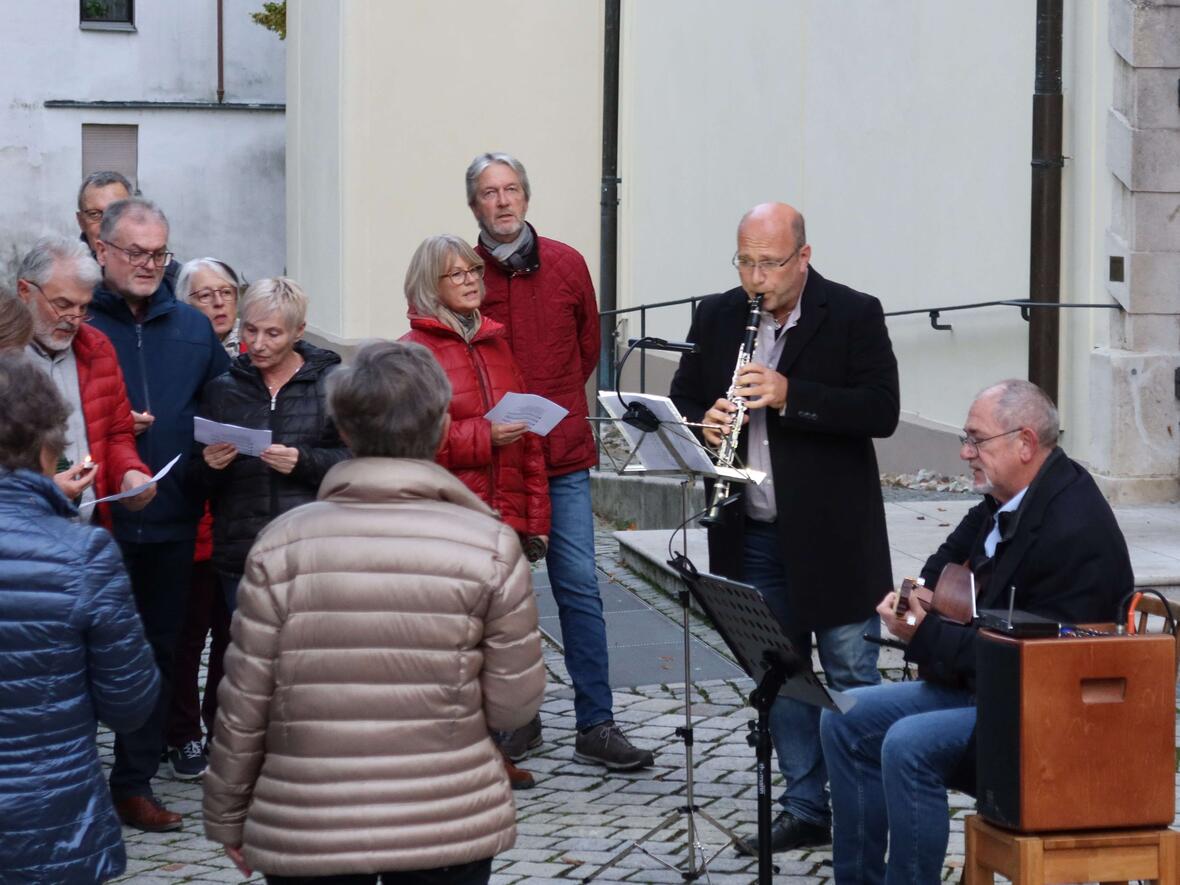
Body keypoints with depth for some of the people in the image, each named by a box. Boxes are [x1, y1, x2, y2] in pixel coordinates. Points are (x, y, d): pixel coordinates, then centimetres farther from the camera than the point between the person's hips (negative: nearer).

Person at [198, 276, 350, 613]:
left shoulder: (332, 383, 4)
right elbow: (200, 483, 17)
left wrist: (305, 461, -18)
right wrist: (209, 467, -6)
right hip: (240, 557, 3)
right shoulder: (222, 389, 14)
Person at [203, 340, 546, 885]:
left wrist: (228, 818, 9)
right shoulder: (490, 545, -9)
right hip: (449, 827, 0)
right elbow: (514, 704, -6)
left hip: (303, 831, 0)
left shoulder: (282, 544, -8)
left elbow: (243, 706, -5)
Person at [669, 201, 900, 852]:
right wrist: (704, 424, -11)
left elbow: (881, 412, -15)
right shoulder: (716, 317, 7)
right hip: (753, 534, 5)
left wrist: (790, 397, -25)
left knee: (851, 677, 2)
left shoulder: (854, 315, -7)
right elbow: (683, 399, 13)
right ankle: (804, 808, 22)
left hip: (833, 532, -5)